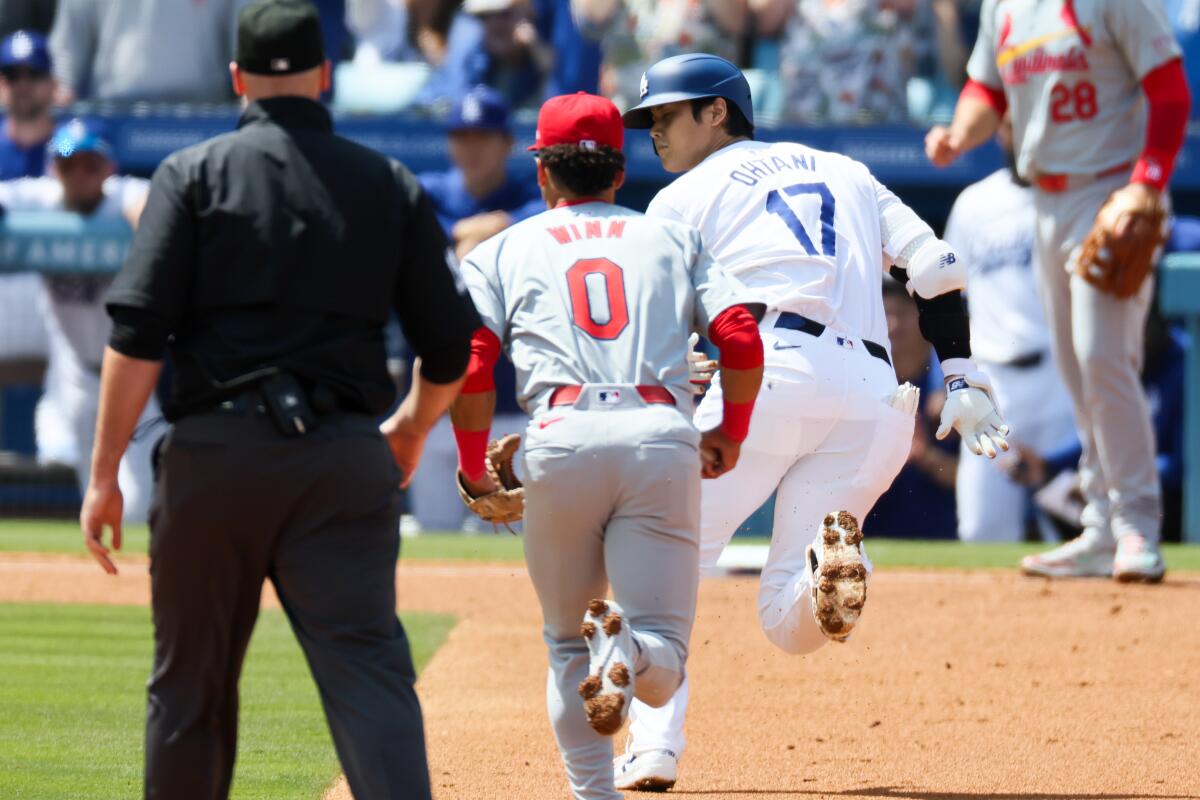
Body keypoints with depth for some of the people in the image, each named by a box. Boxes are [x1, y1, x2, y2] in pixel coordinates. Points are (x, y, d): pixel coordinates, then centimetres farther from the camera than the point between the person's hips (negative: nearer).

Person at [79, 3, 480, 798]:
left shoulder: (195, 173, 3)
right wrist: (410, 431, 32)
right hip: (346, 457, 1)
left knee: (191, 677, 13)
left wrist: (105, 473, -3)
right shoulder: (392, 186, 10)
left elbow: (137, 336, -6)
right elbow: (449, 350, 12)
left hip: (213, 453, -1)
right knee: (368, 666, -8)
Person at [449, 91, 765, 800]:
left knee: (567, 642, 18)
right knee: (663, 666, 1)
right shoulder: (673, 238, 23)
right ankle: (630, 654, -34)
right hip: (664, 439, 0)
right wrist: (731, 433, 25)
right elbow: (742, 340, 10)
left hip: (563, 440, 0)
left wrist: (473, 466, 19)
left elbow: (471, 365, 6)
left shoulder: (504, 250, 20)